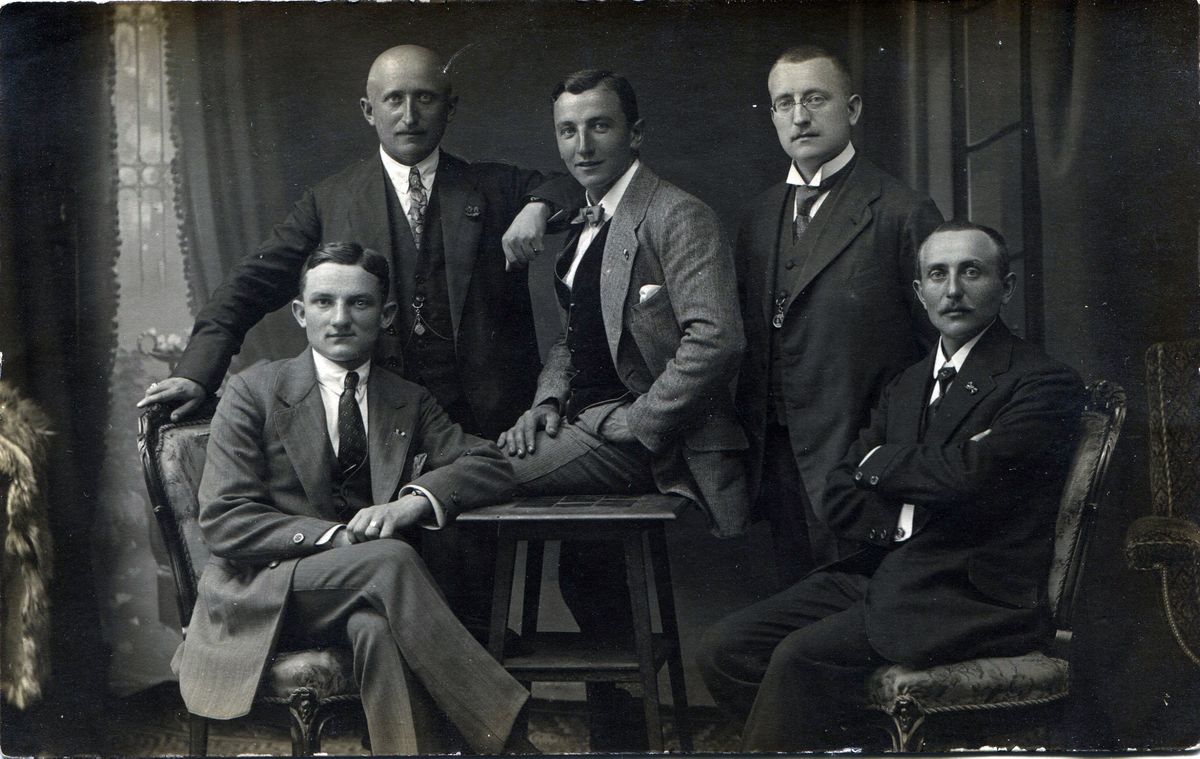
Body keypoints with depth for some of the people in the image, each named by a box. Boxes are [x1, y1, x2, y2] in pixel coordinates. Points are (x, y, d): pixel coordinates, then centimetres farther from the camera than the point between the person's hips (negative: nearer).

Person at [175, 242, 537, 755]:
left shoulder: (410, 403, 15)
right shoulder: (253, 393, 3)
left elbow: (492, 467, 3)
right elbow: (222, 521, -6)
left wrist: (415, 499, -17)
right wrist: (335, 537, -19)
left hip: (367, 593, 2)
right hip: (263, 595, -2)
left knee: (378, 626, -36)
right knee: (388, 559, -32)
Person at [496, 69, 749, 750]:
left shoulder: (678, 216, -12)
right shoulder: (585, 227, 16)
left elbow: (715, 340, -22)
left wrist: (636, 425, -20)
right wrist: (550, 399, 2)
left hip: (643, 436, -9)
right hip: (593, 425, 9)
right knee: (588, 576, 16)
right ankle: (614, 735, 33)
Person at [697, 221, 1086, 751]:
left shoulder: (1043, 384, -5)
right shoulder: (905, 387, 19)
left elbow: (965, 475, -21)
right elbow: (838, 500, 13)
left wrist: (879, 462, -1)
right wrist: (904, 523, -7)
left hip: (974, 596, -7)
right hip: (884, 575, 8)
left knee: (802, 658, -26)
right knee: (724, 648, -8)